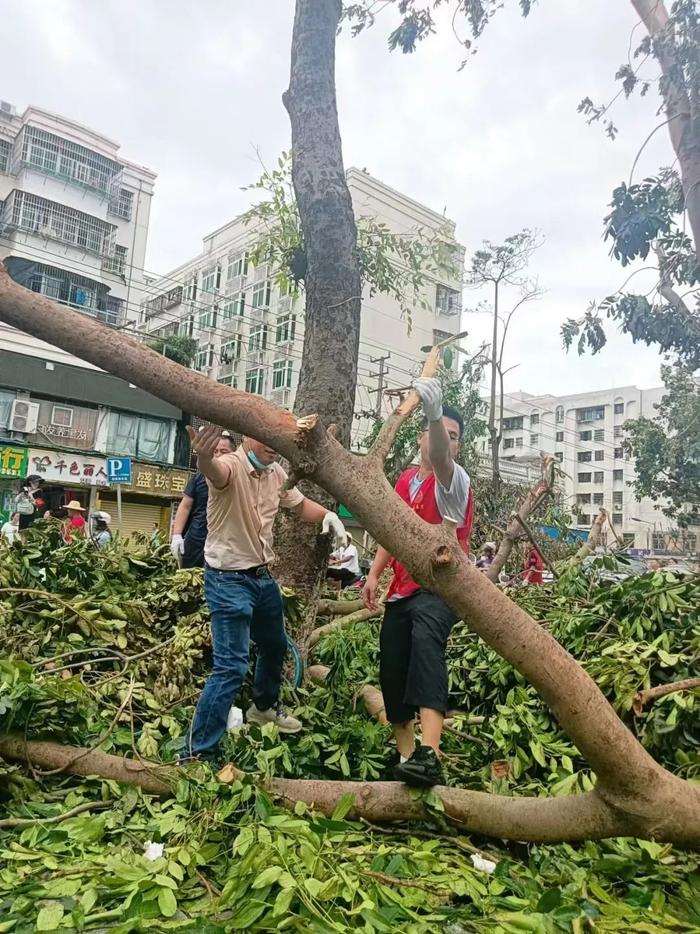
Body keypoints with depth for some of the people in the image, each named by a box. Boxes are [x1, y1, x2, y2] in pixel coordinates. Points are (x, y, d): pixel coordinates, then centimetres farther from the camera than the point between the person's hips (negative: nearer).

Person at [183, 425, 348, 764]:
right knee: (231, 667, -12)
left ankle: (264, 707, 51)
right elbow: (215, 471, -45)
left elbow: (300, 505, 17)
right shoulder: (230, 464, -20)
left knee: (276, 647, 25)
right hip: (228, 579, -8)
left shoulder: (277, 474, 3)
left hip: (262, 576, 8)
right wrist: (205, 458, -70)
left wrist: (327, 515, -5)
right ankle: (195, 754, 1)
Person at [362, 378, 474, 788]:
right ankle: (406, 755, 29)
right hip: (402, 591, 7)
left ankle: (429, 754, -44)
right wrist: (375, 574, 9)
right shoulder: (406, 479, 12)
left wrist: (435, 412, -50)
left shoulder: (453, 481, -7)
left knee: (426, 642, -36)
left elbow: (440, 457, -32)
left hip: (438, 589, -7)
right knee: (392, 673, 9)